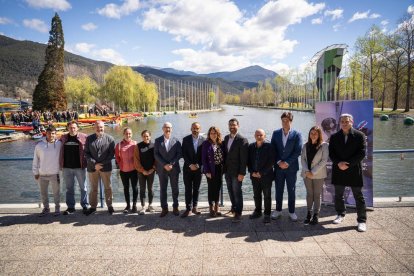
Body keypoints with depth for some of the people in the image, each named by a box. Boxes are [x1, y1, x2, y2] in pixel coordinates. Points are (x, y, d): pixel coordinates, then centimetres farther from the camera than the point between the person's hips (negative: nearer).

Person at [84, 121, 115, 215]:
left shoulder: (109, 139, -1)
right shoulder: (89, 139, 5)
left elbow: (111, 154, -3)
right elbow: (86, 153, 1)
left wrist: (102, 163, -12)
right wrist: (94, 164, -11)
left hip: (106, 167, -1)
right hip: (92, 167, 2)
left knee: (107, 187, 9)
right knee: (93, 188, 11)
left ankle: (109, 205, 22)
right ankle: (93, 206, 23)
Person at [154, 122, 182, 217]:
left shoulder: (176, 141, 3)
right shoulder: (158, 141, 3)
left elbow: (179, 154, -2)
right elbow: (156, 154, -4)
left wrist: (171, 164, -14)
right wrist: (164, 165, -14)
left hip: (174, 168, 0)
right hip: (162, 169, 0)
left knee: (175, 189, 8)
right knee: (163, 189, 6)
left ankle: (175, 207, 20)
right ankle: (164, 208, 17)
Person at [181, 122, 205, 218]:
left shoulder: (203, 140, -1)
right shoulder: (186, 139, 0)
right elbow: (184, 154, -4)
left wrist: (198, 165, -9)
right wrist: (190, 165, -12)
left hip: (198, 168, 1)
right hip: (188, 168, -1)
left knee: (196, 188, 8)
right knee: (188, 189, 1)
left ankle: (194, 207, 18)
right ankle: (188, 209, 6)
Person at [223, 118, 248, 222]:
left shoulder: (242, 140, -13)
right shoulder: (226, 138, 8)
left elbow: (243, 158, -15)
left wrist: (242, 173, -18)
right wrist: (224, 168, 9)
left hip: (236, 172, -6)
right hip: (227, 171, 6)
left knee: (237, 192, 1)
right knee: (230, 191, 15)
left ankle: (238, 213, 12)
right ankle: (234, 208, 32)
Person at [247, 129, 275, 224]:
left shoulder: (269, 146, -7)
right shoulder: (251, 147, 6)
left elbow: (271, 161, -11)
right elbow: (248, 161, 9)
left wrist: (261, 173, -13)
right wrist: (252, 172, -4)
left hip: (266, 176, -4)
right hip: (254, 176, 4)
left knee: (267, 196, 4)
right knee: (256, 195, 14)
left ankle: (267, 214, 14)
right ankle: (257, 211, 28)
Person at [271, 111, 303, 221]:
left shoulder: (297, 135, -3)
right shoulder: (276, 133, 4)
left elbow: (298, 151, -8)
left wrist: (287, 163, -13)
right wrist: (279, 162, -9)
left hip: (291, 167, -2)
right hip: (278, 166, 2)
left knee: (291, 190, 7)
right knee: (278, 190, 10)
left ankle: (291, 212, 19)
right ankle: (278, 210, 22)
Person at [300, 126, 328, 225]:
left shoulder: (324, 145, -4)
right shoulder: (305, 145, 7)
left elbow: (324, 160, -10)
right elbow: (302, 159, 3)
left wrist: (313, 172, -13)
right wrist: (307, 171, -10)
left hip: (318, 174, -3)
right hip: (307, 174, 3)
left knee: (317, 194, 3)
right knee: (309, 194, 10)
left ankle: (316, 215, 11)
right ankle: (309, 214, 17)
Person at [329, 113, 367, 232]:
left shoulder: (359, 135, -2)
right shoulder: (334, 137, 6)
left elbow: (362, 153, -9)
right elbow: (331, 153, 4)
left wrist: (348, 164, -16)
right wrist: (338, 163, -13)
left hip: (354, 170, -3)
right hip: (338, 169, 3)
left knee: (358, 196, 3)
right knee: (338, 195, 13)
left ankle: (362, 220, 11)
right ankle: (340, 214, 31)